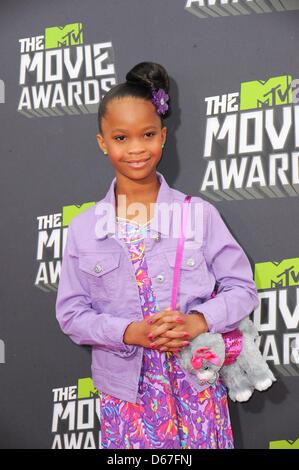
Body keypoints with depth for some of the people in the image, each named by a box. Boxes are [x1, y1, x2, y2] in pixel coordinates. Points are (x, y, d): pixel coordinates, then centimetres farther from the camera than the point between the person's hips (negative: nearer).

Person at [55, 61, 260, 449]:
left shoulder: (200, 214, -2)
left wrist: (199, 320, -18)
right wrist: (129, 332, -16)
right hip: (127, 391, 1)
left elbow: (242, 288, 1)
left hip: (198, 386, 0)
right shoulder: (84, 229, 1)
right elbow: (71, 313, 1)